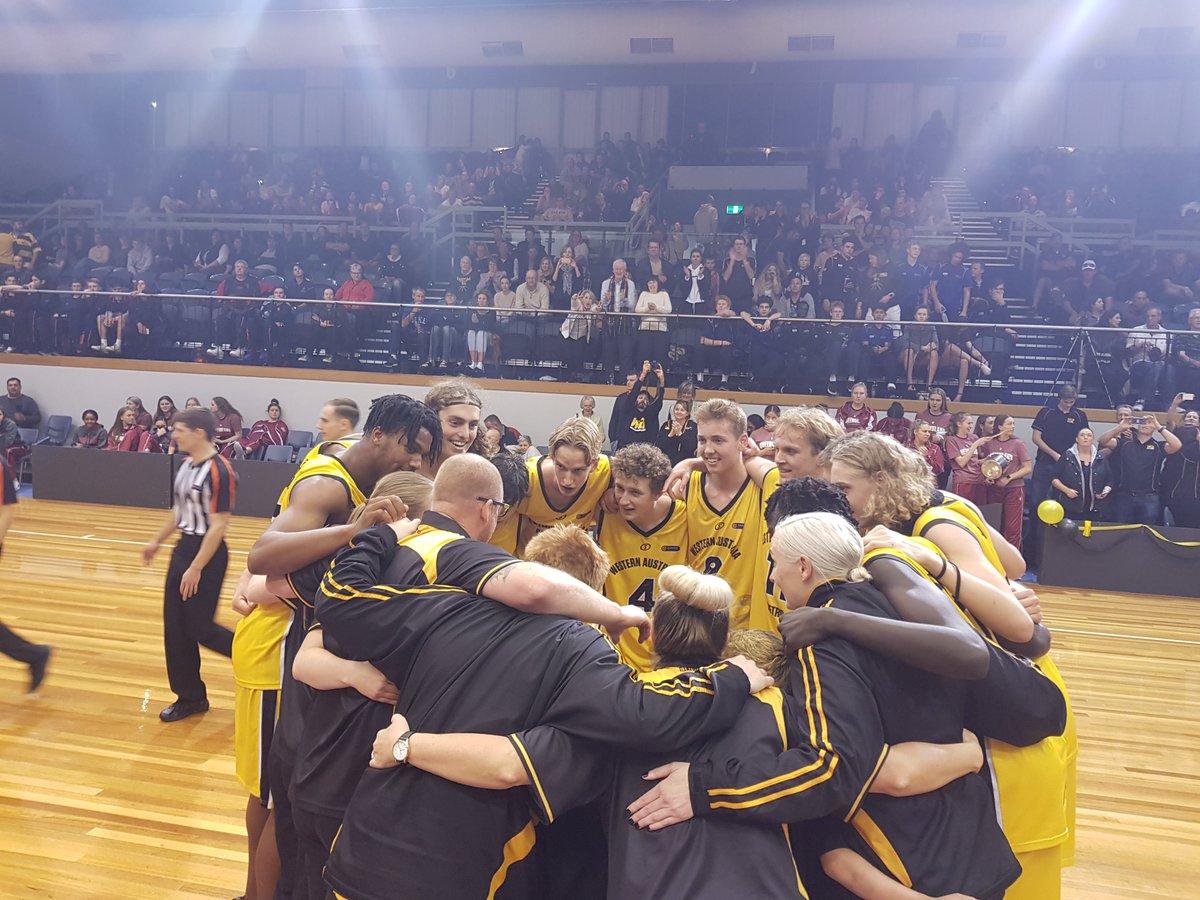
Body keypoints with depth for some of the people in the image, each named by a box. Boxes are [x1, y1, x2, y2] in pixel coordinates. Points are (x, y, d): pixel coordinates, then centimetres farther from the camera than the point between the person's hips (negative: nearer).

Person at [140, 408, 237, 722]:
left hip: (207, 554, -9)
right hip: (183, 548, 9)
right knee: (175, 627, 9)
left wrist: (196, 568, -20)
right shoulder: (186, 465, 8)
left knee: (199, 628, -3)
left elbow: (219, 524, -21)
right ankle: (190, 697, 21)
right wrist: (157, 541, 24)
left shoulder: (219, 470, -20)